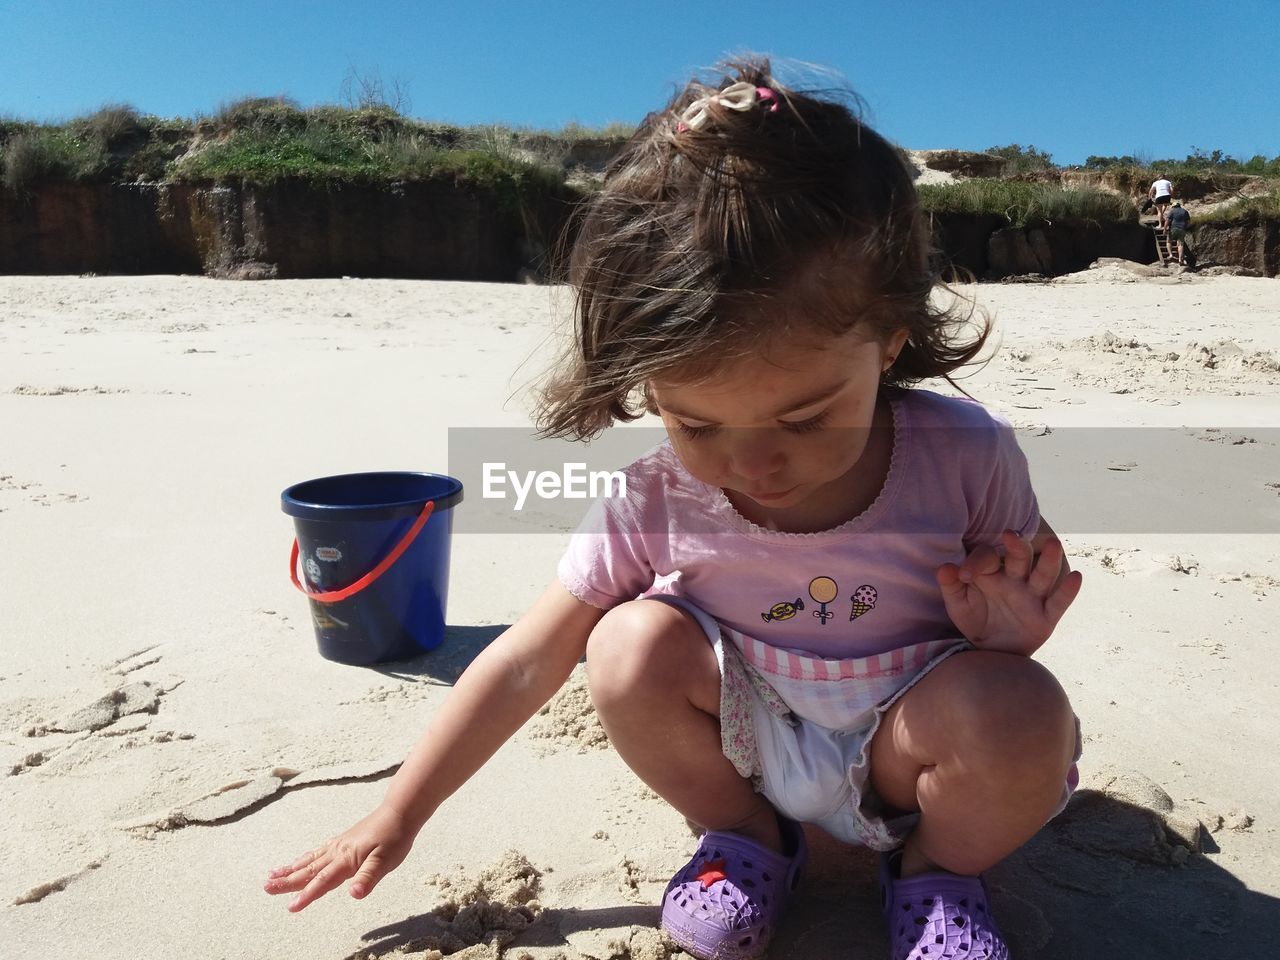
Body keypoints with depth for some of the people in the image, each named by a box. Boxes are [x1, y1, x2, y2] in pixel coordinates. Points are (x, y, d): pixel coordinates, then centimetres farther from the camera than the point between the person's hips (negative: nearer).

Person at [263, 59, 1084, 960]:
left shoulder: (966, 458, -24)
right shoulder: (654, 504, -22)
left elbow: (1023, 603, -4)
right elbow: (525, 663, -14)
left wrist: (1007, 637, -30)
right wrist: (397, 817, -9)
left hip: (910, 750, 0)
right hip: (760, 741, 1)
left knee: (1023, 717, -32)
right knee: (634, 645, -24)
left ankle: (941, 868, 4)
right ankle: (747, 837, 4)